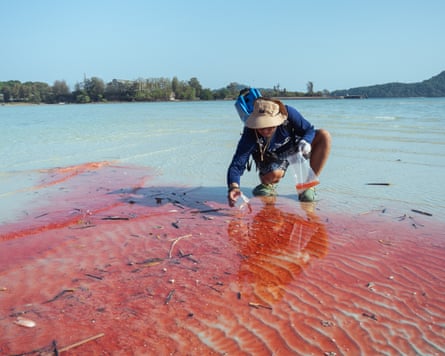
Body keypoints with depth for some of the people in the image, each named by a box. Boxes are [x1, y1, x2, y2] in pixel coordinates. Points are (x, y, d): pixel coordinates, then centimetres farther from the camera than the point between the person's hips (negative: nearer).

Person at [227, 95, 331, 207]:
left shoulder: (288, 113, -29)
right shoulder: (250, 134, -33)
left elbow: (309, 129, -14)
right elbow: (237, 164, -36)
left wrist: (306, 141, -38)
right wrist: (234, 186, -56)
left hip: (292, 147, 3)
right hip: (271, 158, -3)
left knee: (324, 136, -21)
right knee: (275, 174, -39)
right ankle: (266, 184, 3)